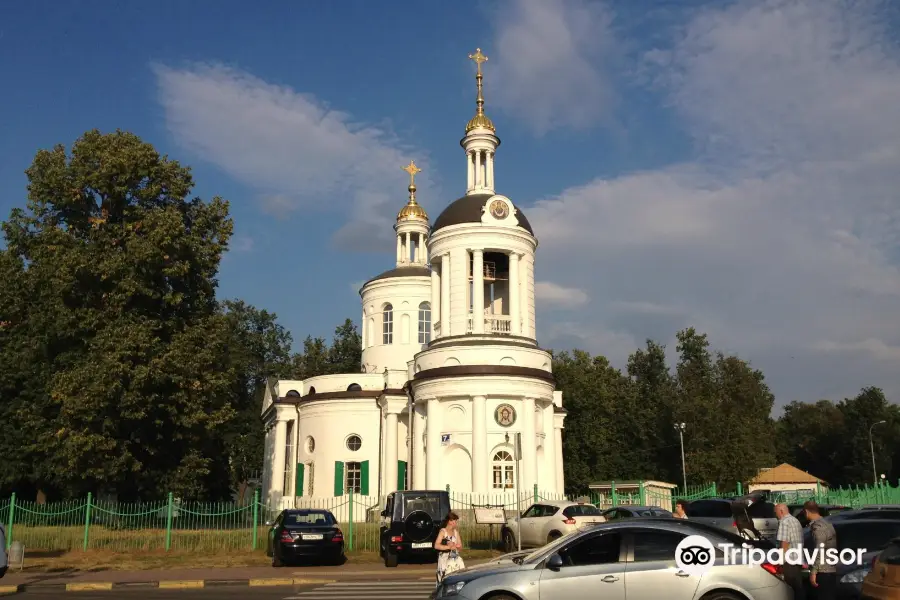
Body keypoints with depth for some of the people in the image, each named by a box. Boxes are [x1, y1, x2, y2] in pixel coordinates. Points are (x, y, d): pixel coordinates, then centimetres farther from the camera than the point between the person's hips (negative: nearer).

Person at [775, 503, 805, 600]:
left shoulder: (784, 521, -11)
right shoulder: (796, 521, 19)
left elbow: (784, 543, -19)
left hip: (790, 561, -9)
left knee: (790, 588, -6)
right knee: (799, 588, 11)